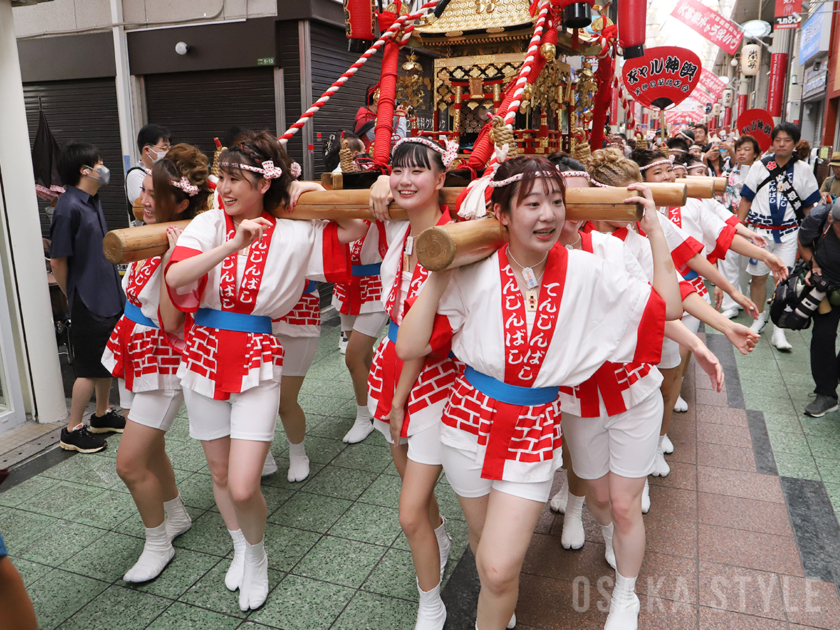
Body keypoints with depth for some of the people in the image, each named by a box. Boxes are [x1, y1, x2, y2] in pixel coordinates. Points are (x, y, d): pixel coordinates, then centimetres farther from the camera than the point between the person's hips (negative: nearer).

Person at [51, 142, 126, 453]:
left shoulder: (93, 201, 9)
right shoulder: (69, 208, -19)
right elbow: (57, 261, -15)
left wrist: (114, 291, 14)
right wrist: (74, 297, -4)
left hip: (109, 297, 9)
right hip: (89, 303, -8)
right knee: (90, 368, 1)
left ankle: (102, 416, 34)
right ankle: (72, 431, 15)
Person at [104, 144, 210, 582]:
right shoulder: (153, 234, 0)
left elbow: (171, 322, -27)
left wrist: (171, 259, -32)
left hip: (163, 359, -9)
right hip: (134, 349, 9)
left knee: (130, 463, -2)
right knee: (148, 448, 21)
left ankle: (158, 544, 21)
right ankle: (176, 517, 44)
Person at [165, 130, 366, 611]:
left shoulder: (294, 232, -4)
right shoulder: (210, 224, -3)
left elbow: (355, 230, -4)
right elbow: (175, 277, -18)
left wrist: (312, 190, -3)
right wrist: (232, 246, -30)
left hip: (258, 359, -3)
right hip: (205, 353, 3)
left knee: (244, 487, -8)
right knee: (220, 473, 17)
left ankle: (257, 554, 26)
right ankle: (240, 548, 45)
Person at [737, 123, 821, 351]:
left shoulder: (803, 169, 4)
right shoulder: (759, 166, 2)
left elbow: (809, 205, 8)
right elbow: (746, 199, 4)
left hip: (788, 232, 0)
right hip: (760, 229, 0)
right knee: (758, 277, 8)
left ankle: (779, 330, 1)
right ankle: (759, 317, 28)